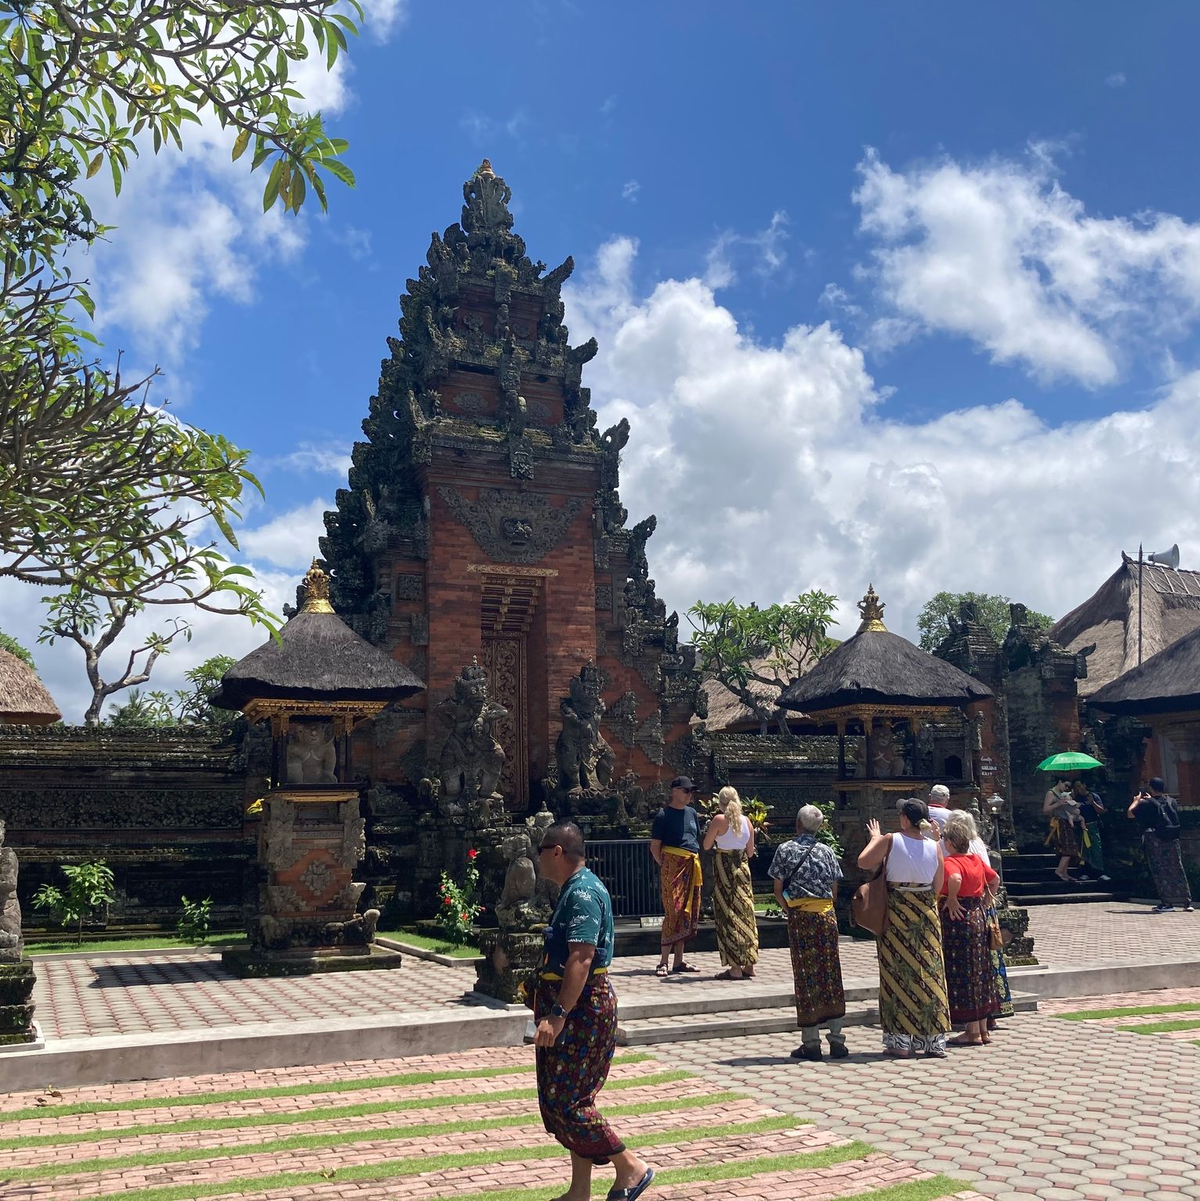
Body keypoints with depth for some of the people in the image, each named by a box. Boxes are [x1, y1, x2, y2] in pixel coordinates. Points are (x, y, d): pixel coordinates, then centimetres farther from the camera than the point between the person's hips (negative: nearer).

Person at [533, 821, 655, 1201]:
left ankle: (631, 1167, 6)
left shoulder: (583, 894, -19)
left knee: (566, 1101, -5)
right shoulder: (574, 890, 14)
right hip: (576, 1010, 11)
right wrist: (550, 1007, 30)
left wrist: (557, 1015, -30)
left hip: (581, 1010, -11)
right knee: (565, 1100, 13)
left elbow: (581, 960, -28)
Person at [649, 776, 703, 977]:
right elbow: (655, 847, -4)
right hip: (673, 865, -7)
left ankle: (679, 960, 15)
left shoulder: (692, 813, 15)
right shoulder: (663, 815, -4)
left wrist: (695, 862, 13)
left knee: (688, 913, 8)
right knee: (674, 912, -12)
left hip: (692, 868, 7)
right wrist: (664, 867, -10)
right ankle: (663, 962, -8)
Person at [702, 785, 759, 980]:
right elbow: (750, 852, 9)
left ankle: (735, 967, -2)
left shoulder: (719, 820, -11)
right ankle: (749, 965, 15)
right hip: (743, 868, 5)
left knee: (728, 915, -1)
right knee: (745, 913, 11)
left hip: (724, 868, -5)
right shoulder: (746, 820, 4)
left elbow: (706, 846, -4)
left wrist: (710, 831, 12)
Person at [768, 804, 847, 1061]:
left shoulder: (785, 850, -2)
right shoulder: (826, 851, 6)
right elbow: (834, 891, 8)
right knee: (830, 975, 8)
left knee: (806, 975, 2)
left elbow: (778, 890, -2)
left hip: (799, 916, -2)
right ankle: (836, 1038, 10)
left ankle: (811, 1042, 4)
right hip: (826, 915, 2)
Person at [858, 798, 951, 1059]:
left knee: (899, 973, 3)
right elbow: (937, 887, 3)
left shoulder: (890, 841, -11)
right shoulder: (934, 846, -2)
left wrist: (875, 838, 8)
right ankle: (934, 1041, 13)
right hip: (926, 915, 3)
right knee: (929, 972, 9)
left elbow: (864, 862, -5)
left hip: (897, 913, -3)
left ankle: (901, 1041, 5)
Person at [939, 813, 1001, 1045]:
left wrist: (952, 899, -22)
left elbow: (955, 879, -36)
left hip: (958, 917, -8)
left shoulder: (949, 862, -16)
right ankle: (983, 1029, 22)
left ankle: (973, 1032, 3)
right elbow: (995, 879, 21)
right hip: (979, 915, 8)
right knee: (980, 971, 14)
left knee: (963, 973, -1)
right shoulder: (977, 860, 9)